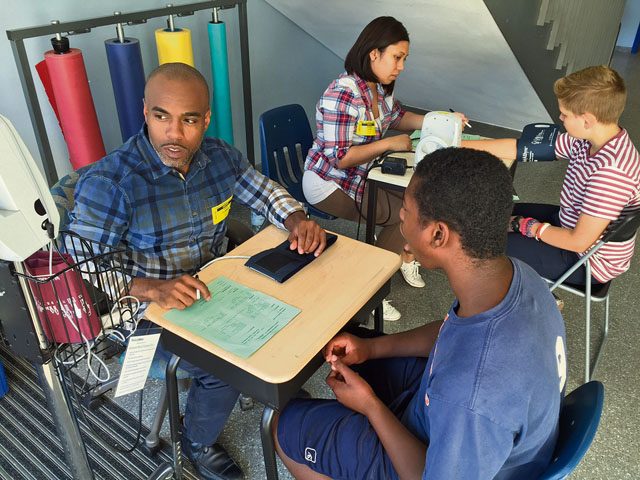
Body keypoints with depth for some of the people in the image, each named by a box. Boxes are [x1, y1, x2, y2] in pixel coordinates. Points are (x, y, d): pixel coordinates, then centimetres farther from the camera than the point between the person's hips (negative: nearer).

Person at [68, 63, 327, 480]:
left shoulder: (221, 156, -7)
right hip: (147, 307, -5)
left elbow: (265, 192, 8)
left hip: (213, 286, 6)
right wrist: (154, 289, -40)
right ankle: (199, 443, 13)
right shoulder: (108, 183, -24)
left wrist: (297, 219, -12)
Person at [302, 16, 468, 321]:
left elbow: (397, 117, 18)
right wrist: (390, 143, -24)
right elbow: (340, 158, -28)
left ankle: (405, 257, 23)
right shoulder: (343, 94, -26)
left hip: (361, 175, 8)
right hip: (329, 184, -8)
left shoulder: (380, 87, 0)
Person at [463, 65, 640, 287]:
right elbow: (520, 148, -5)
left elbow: (579, 241, -29)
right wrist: (460, 145, -6)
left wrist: (529, 227, -15)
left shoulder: (610, 171, -35)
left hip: (589, 263, -8)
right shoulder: (590, 139, -9)